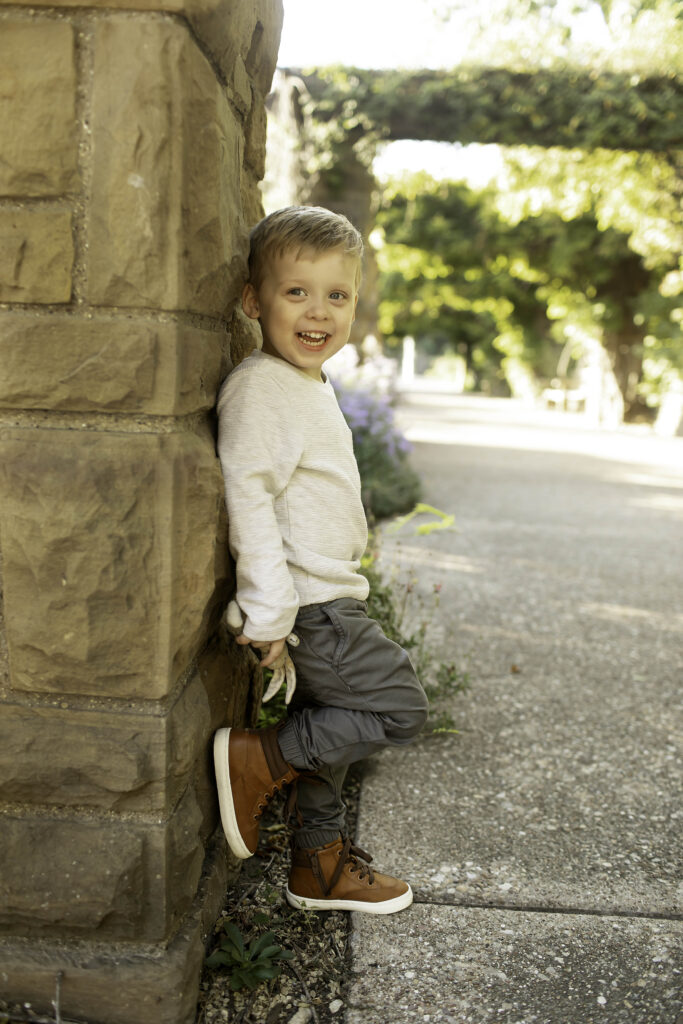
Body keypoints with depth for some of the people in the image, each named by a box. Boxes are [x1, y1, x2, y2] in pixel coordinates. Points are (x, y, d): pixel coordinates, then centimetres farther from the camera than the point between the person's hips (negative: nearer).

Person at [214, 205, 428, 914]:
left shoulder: (311, 385, 14)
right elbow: (247, 499, -23)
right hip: (308, 603, -10)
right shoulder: (259, 387, -17)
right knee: (399, 708, -6)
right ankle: (255, 759, 0)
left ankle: (320, 864, 33)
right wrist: (269, 614, -24)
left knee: (327, 731, 18)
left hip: (327, 597, 10)